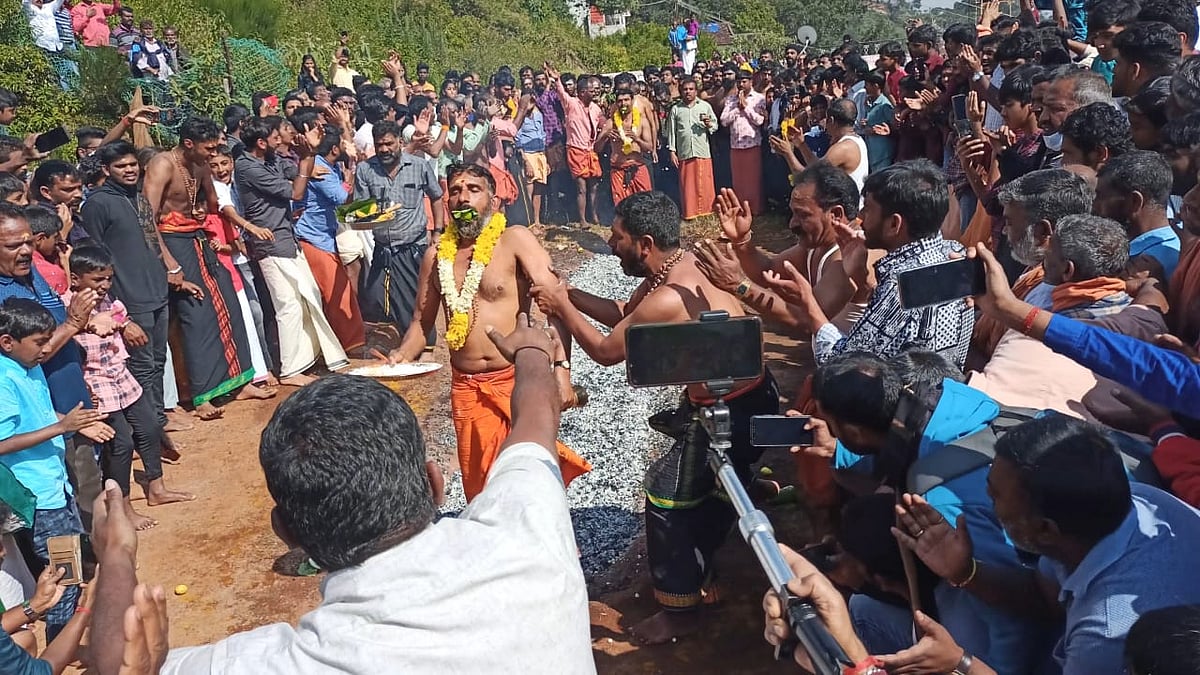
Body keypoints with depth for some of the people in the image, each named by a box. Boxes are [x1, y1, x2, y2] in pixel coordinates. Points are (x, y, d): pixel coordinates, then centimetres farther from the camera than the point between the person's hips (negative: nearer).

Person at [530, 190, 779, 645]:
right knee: (709, 490, 25)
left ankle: (680, 610, 18)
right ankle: (695, 578, 47)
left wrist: (561, 308, -4)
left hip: (734, 413, -10)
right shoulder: (679, 262, -1)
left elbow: (605, 351, -15)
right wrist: (570, 294, 1)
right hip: (750, 395, 10)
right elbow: (624, 314, 12)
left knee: (666, 494, 2)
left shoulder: (667, 299, -30)